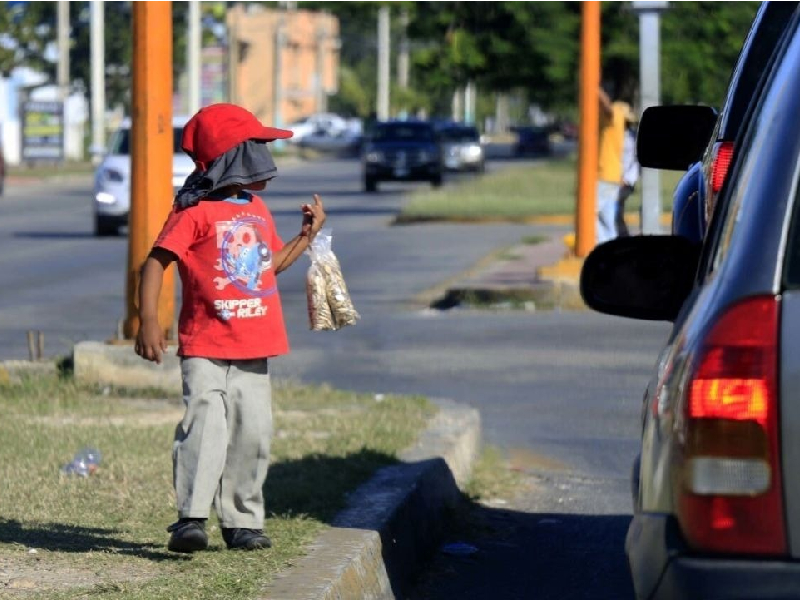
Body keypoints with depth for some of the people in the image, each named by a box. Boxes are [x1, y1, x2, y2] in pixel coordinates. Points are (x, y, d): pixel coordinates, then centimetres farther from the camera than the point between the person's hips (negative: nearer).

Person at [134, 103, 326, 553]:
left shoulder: (258, 211, 15)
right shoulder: (196, 212, -9)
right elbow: (157, 261, -12)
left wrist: (308, 234, 17)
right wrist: (149, 321, -20)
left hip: (254, 350, 7)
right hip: (205, 350, -6)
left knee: (253, 432, 5)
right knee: (205, 426, -17)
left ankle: (243, 520, 14)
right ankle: (192, 517, -16)